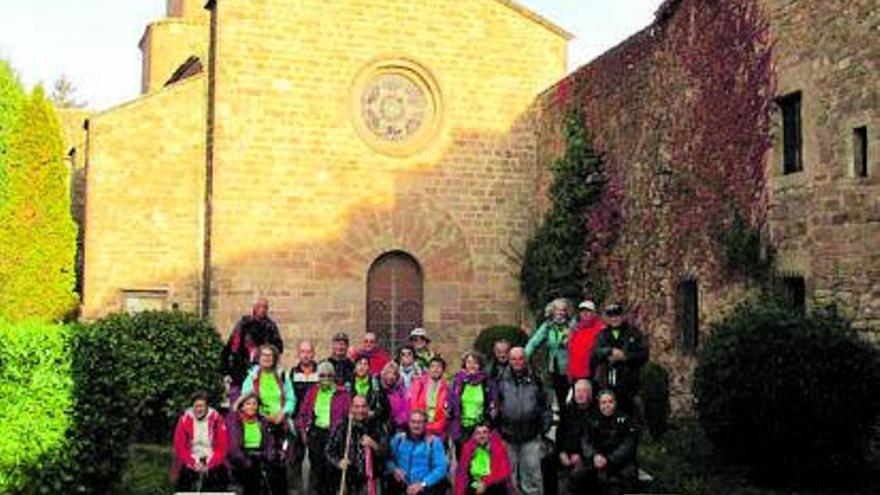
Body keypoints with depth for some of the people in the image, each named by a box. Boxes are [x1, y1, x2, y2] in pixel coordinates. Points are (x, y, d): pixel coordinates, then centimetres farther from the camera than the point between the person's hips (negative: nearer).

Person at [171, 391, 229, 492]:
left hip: (213, 464, -1)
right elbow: (180, 447, -4)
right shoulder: (185, 419, -5)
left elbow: (222, 447, -5)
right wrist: (193, 464, -13)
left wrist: (209, 464, -14)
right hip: (190, 464, 1)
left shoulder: (217, 419, -7)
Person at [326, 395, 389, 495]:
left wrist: (374, 446, -20)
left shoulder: (376, 427, 3)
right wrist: (338, 462, -14)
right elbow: (330, 451, 4)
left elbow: (386, 452, 0)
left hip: (370, 479, 0)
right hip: (348, 480, 0)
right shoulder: (342, 427, 2)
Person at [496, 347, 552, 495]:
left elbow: (545, 406, 10)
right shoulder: (501, 381, 4)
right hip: (508, 436, 1)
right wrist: (497, 428, 3)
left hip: (531, 437, -1)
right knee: (510, 475, 10)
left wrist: (544, 426, 3)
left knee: (532, 474, -1)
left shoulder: (535, 380, 5)